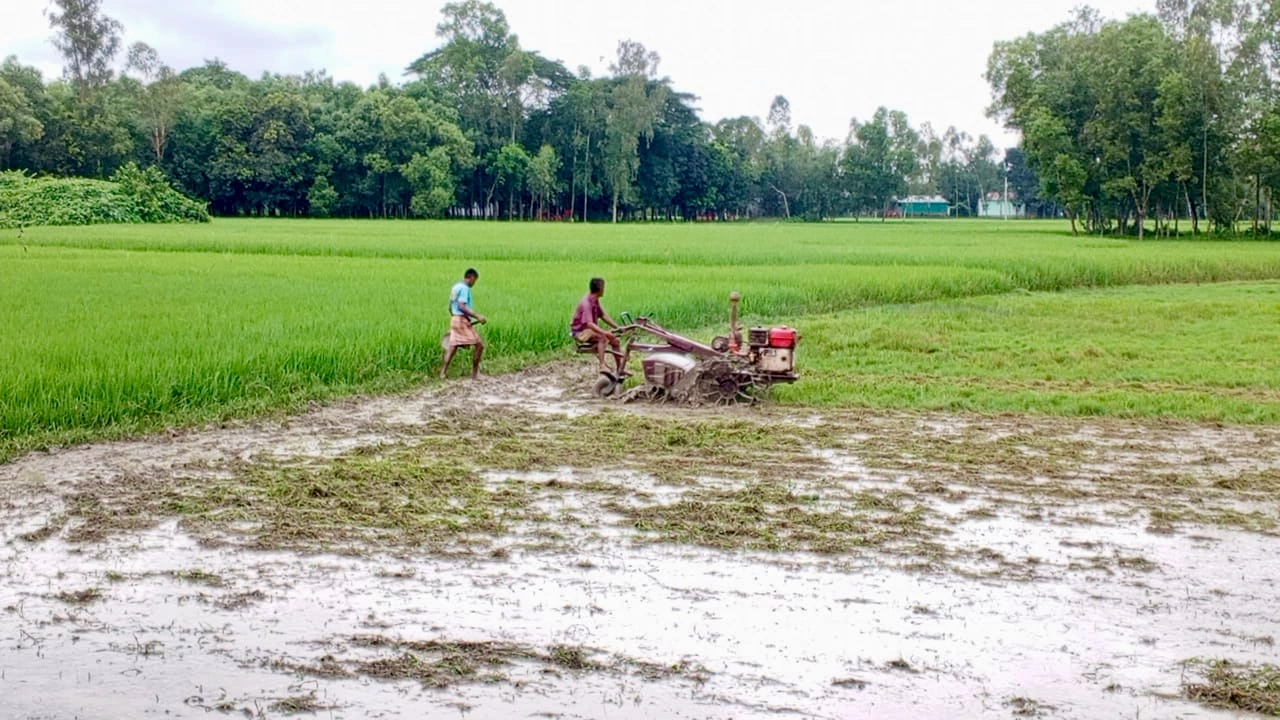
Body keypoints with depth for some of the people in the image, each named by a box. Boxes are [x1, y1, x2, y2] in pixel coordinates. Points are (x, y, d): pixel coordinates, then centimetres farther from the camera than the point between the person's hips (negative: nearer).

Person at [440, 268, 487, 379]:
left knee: (452, 347, 9)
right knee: (479, 345, -4)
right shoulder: (464, 288, -13)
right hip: (463, 321, -10)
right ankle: (475, 373, -1)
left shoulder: (455, 287, 16)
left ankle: (443, 372, 6)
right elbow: (462, 306, -23)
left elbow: (450, 307, 22)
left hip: (454, 319, 10)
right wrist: (477, 316, -27)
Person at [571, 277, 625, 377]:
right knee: (602, 337, -34)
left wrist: (618, 327, 4)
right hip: (580, 331, -9)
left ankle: (620, 369, 9)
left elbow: (603, 316, 12)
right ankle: (602, 366, -36)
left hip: (591, 330, 9)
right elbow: (589, 323, -36)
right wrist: (605, 332, -47)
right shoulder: (586, 303, -25)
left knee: (615, 340, 1)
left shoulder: (595, 301, 4)